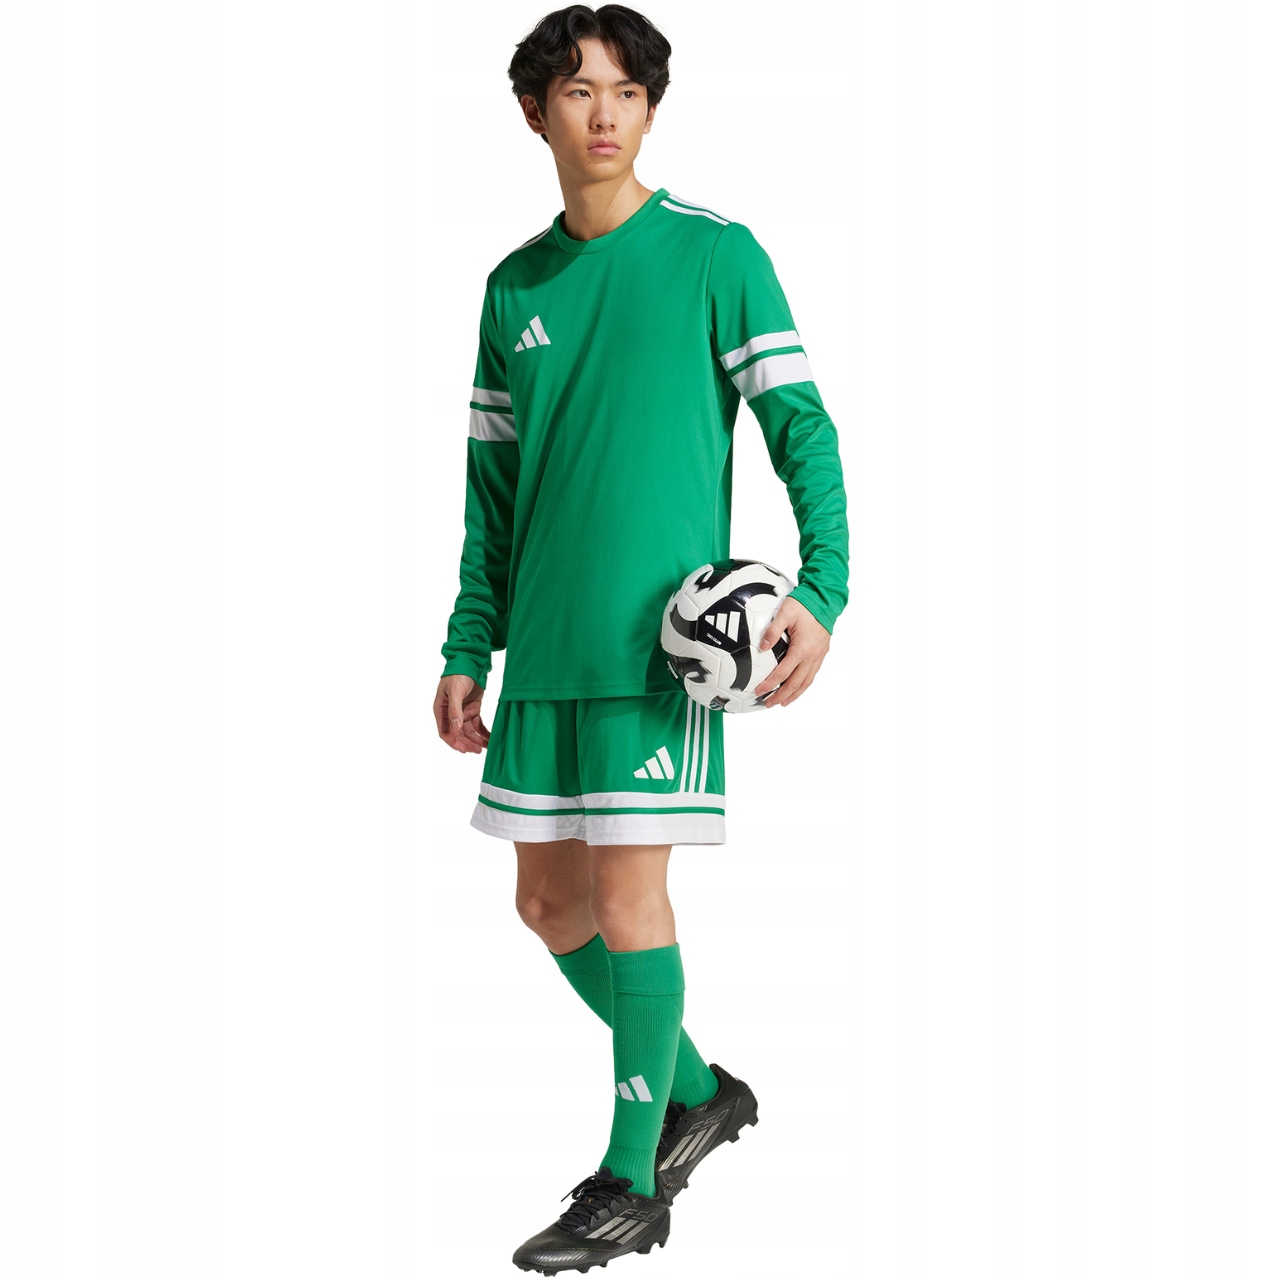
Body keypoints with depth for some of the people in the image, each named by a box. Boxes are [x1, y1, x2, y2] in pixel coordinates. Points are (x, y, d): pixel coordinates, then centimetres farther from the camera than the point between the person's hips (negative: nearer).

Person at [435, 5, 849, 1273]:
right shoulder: (515, 286, 12)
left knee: (626, 894, -6)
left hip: (661, 637, -6)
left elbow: (802, 428, -5)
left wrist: (822, 589, -18)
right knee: (548, 897, 10)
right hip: (545, 644, 6)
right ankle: (695, 1091, 31)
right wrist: (467, 649, 11)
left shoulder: (716, 254, -3)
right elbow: (492, 488, 15)